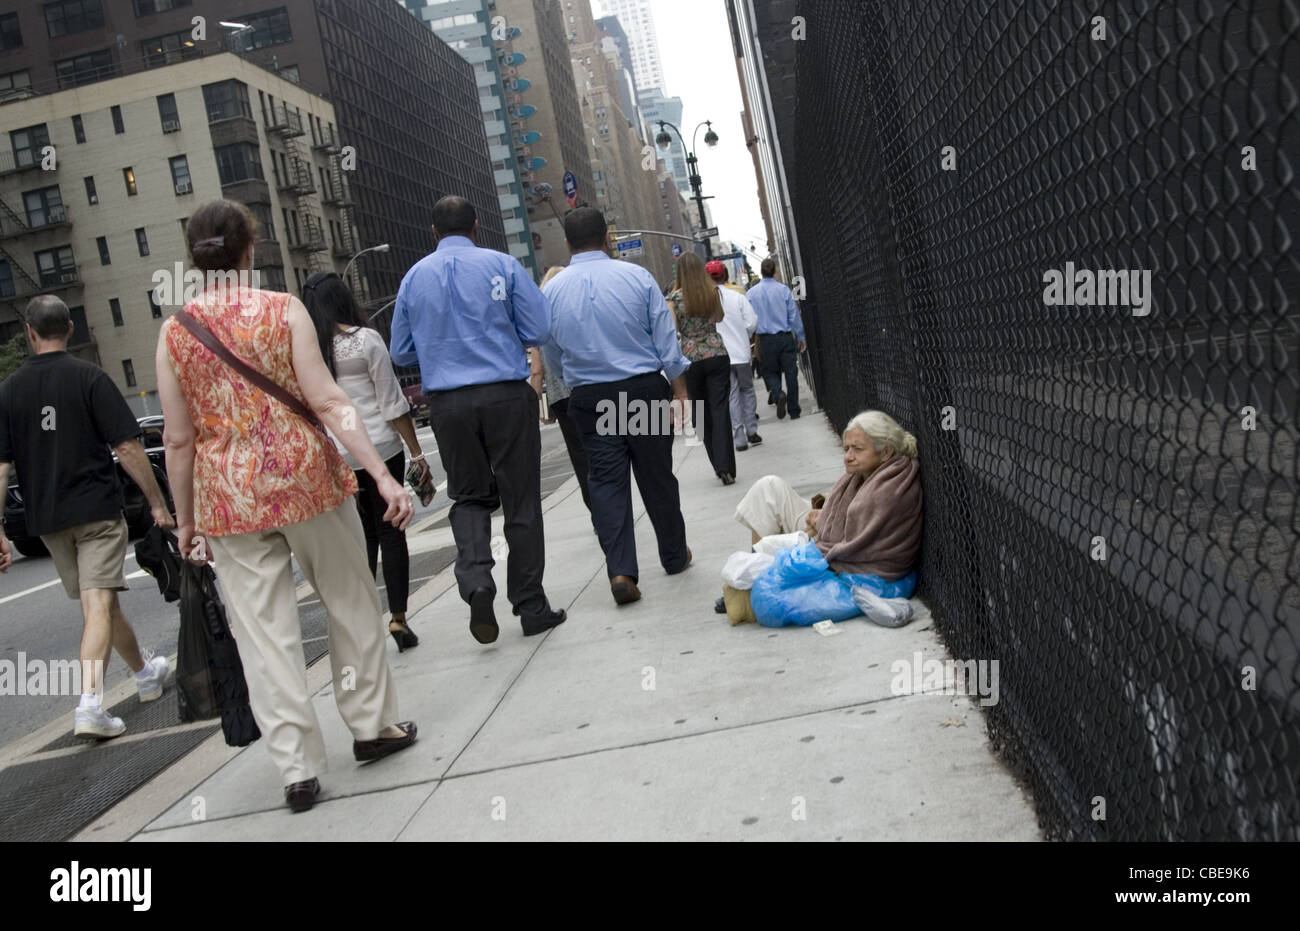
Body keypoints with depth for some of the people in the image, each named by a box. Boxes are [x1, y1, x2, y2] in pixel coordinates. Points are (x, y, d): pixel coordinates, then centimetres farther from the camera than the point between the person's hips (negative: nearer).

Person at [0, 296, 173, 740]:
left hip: (47, 519, 4)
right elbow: (127, 447, -12)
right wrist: (158, 502, -4)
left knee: (99, 602, 17)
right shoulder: (89, 377, -8)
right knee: (98, 606, -6)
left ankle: (146, 674, 34)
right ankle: (89, 704, -17)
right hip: (97, 509, -4)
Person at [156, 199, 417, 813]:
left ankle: (297, 769, 11)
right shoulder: (283, 310, -6)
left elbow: (179, 439, 1)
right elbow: (327, 401, -13)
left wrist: (186, 520, 11)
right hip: (305, 480, -1)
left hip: (229, 499, 2)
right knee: (352, 605, 17)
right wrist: (383, 476, -14)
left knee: (264, 634, 7)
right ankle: (371, 725, 28)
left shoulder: (174, 331, 0)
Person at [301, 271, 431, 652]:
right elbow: (392, 402, -7)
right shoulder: (366, 339, -7)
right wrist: (416, 452, -1)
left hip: (335, 457, 3)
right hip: (380, 449, -3)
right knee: (391, 533, 6)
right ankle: (398, 618, 5)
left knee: (362, 536, 15)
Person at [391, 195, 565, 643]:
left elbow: (401, 352, 11)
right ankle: (531, 607, 13)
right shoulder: (501, 265, -1)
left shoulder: (414, 277, 7)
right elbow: (539, 330, -3)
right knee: (521, 501, 6)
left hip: (447, 402, 2)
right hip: (506, 395, -2)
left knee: (469, 496, 17)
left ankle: (475, 581, -8)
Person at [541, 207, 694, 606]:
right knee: (657, 475, 11)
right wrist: (679, 389, 4)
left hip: (589, 398, 1)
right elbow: (666, 338, -3)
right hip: (644, 389, 0)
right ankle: (675, 556, 26)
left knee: (606, 481, 4)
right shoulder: (637, 277, -4)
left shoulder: (552, 291, 1)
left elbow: (552, 358, 11)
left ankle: (620, 570, -8)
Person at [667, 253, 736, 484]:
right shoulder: (714, 291, 1)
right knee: (720, 410, 1)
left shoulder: (675, 297, -6)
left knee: (702, 414, 13)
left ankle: (719, 465, 20)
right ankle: (726, 467, -9)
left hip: (691, 359, -1)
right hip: (717, 355, 1)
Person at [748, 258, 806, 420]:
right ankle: (794, 410, 9)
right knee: (791, 372, 7)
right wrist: (801, 338, 8)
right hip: (786, 337, 0)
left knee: (769, 371, 14)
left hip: (766, 339, 0)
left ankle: (777, 393, -16)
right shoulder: (784, 290, -4)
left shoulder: (751, 293, -2)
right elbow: (794, 316, -1)